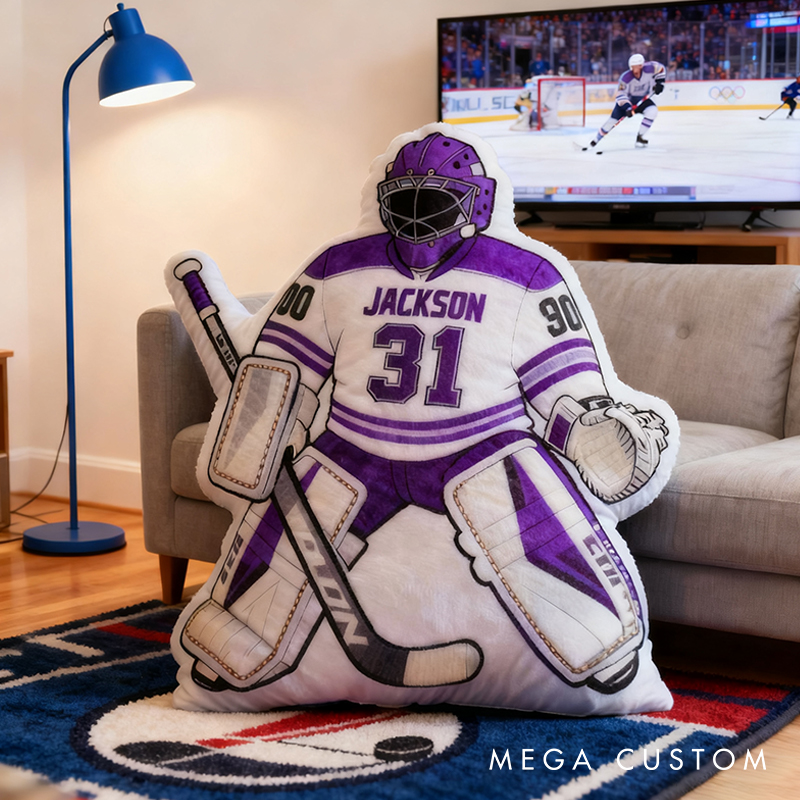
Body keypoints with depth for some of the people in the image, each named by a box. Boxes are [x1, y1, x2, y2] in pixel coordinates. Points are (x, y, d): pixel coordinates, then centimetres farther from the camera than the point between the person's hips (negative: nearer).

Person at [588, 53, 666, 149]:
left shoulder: (649, 69, -23)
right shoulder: (626, 78, -30)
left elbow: (660, 69, -3)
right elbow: (620, 95, -31)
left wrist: (659, 83, -12)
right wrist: (627, 107, -44)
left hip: (643, 98, 3)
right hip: (627, 99, -3)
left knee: (652, 111, -24)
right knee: (614, 119, -10)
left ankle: (640, 136, -12)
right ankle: (596, 139, 5)